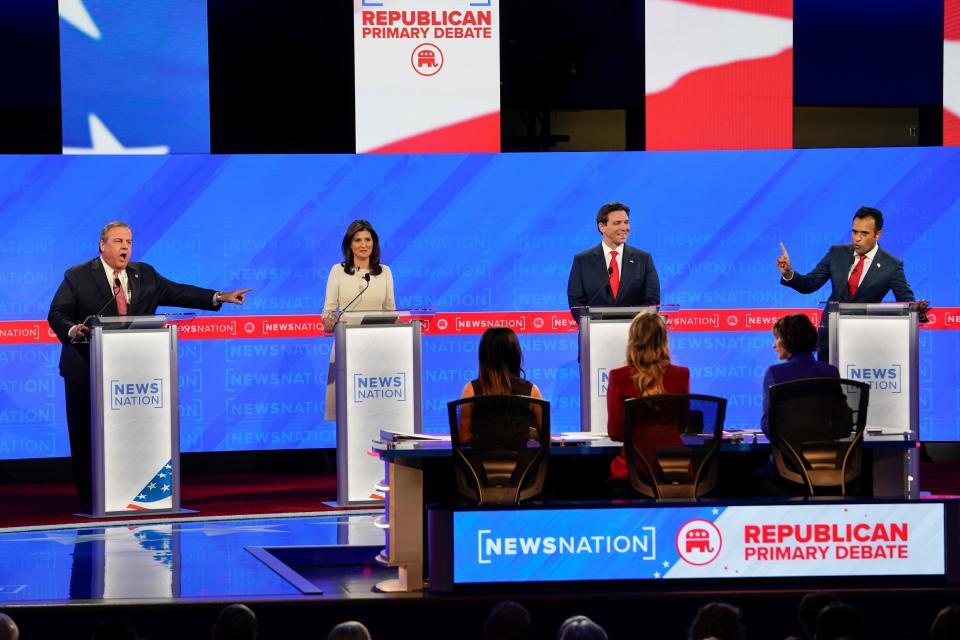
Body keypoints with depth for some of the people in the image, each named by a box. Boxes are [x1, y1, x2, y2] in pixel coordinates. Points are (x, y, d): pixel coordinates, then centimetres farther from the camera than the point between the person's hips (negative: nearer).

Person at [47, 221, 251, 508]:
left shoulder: (145, 275, 12)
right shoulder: (78, 276, -1)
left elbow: (177, 292, 14)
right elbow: (57, 314, -5)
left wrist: (220, 297, 8)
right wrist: (72, 330, -26)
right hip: (87, 369, -3)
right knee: (86, 437, 0)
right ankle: (89, 499, 8)